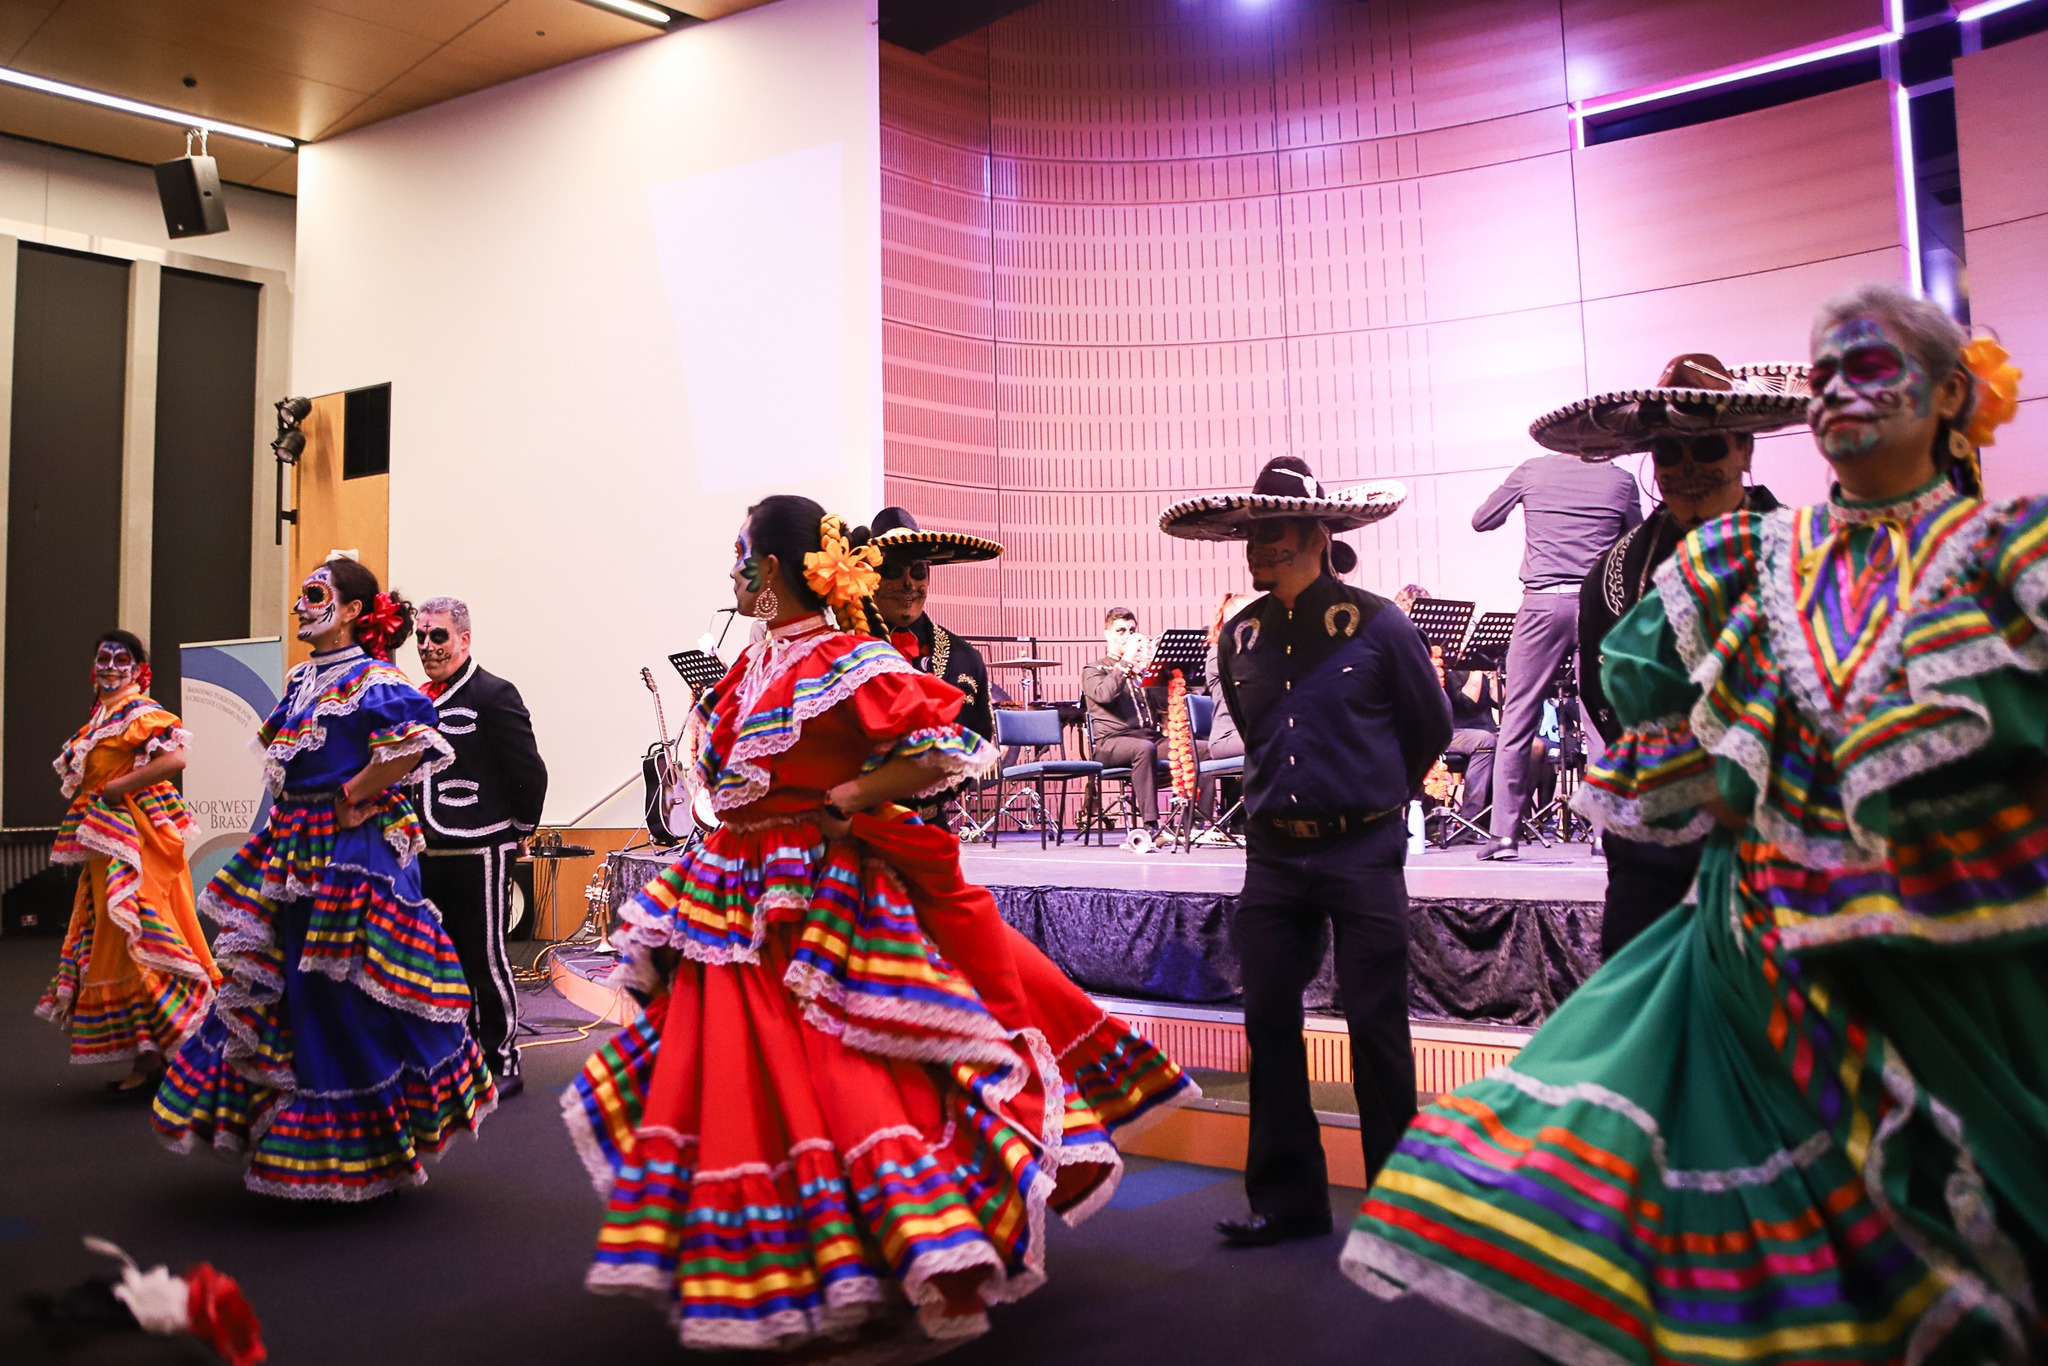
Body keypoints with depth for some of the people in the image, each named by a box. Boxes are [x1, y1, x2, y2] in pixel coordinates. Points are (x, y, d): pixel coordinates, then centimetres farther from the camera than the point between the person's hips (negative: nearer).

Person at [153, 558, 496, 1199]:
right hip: (294, 852, 9)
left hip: (352, 853, -9)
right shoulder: (302, 680, 13)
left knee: (347, 996, -3)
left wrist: (350, 798, -19)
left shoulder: (372, 681, -13)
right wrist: (293, 815, 12)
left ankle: (361, 1148, 11)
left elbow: (414, 742, -29)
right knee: (278, 986, 14)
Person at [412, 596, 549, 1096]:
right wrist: (418, 830, 16)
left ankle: (503, 1063, 9)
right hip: (430, 854, 8)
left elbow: (530, 772, -12)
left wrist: (519, 831, -4)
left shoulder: (493, 694, -10)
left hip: (479, 853, -7)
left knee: (486, 959, -2)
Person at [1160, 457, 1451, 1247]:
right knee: (1269, 1021, 6)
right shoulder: (1240, 636, 5)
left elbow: (1432, 727, 7)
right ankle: (1287, 1199, 19)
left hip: (1363, 852, -4)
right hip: (1274, 853, 4)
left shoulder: (1376, 624, -7)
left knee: (1376, 1027, 3)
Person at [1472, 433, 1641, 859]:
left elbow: (1481, 521, 16)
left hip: (1542, 603, 0)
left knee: (1517, 720, 2)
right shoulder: (1619, 480, 5)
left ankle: (1504, 834, 0)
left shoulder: (1532, 471, 5)